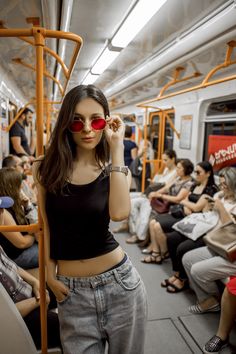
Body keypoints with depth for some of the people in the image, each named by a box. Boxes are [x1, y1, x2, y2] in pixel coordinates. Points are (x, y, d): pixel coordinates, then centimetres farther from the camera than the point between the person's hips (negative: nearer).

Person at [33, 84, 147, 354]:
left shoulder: (115, 170, -3)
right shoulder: (46, 169, -2)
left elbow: (119, 213, -24)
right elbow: (47, 226, 5)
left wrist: (117, 147, -20)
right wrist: (50, 275, 3)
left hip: (119, 283, 1)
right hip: (72, 291, 0)